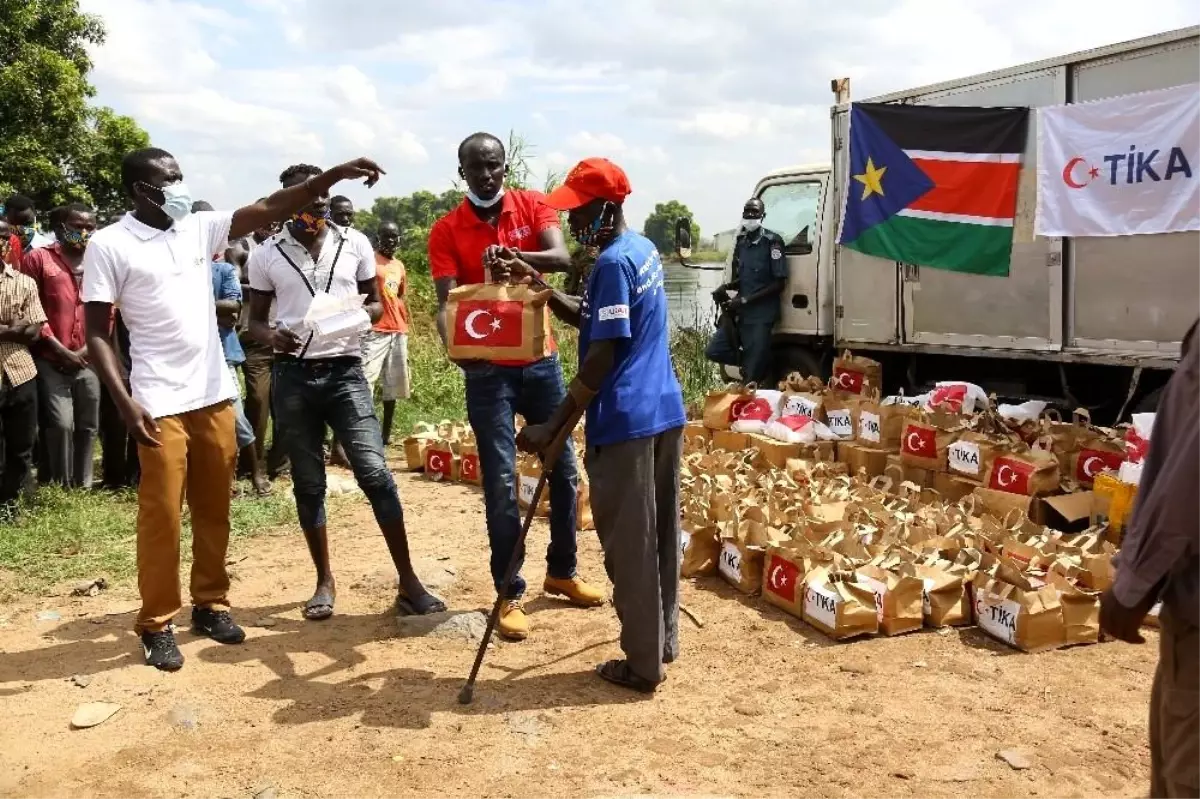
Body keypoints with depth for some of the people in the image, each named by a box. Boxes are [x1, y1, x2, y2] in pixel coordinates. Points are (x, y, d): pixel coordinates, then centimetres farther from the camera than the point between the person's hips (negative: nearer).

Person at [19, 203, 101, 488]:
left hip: (88, 362, 4)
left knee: (88, 426, 8)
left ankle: (83, 486, 19)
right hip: (51, 362, -4)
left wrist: (85, 351, -4)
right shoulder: (38, 259, -1)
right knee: (60, 425, -11)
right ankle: (58, 489, 1)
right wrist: (60, 351, -10)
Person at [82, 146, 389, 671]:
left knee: (214, 509, 13)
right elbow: (97, 334, -7)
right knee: (161, 514, 2)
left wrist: (335, 175, -4)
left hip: (215, 395, 5)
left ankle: (210, 603, 27)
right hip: (160, 405, -5)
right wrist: (124, 402, -17)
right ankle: (157, 623, 15)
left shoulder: (199, 228, 8)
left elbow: (269, 210, 4)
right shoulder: (109, 245, -6)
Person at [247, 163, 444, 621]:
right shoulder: (267, 255, 3)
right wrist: (271, 337, -14)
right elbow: (255, 319, 9)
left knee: (375, 472, -9)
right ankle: (324, 580, 22)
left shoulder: (354, 243, 4)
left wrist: (364, 314, -12)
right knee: (308, 483, 8)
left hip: (345, 372, -1)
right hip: (293, 377, 1)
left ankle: (408, 582, -1)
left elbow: (375, 302, 12)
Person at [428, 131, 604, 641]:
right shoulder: (446, 231, -3)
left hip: (540, 359, 3)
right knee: (500, 481, -2)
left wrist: (517, 255, -36)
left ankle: (561, 571, 30)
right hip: (488, 369, -2)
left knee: (563, 468, 11)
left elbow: (562, 258, -16)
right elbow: (447, 300, -14)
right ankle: (510, 594, 10)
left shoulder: (533, 205, 1)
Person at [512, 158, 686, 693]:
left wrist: (554, 427, -17)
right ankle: (663, 641, 30)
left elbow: (602, 357, -20)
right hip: (664, 412, 10)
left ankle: (642, 664, 12)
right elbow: (586, 317, 21)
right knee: (660, 535, 17)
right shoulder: (644, 250, 13)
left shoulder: (613, 263, -16)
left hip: (625, 422, -10)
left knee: (629, 546, 1)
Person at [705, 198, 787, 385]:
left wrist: (745, 300, -16)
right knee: (715, 352, 3)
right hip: (741, 312, 7)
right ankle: (761, 364, 17)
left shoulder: (772, 241, -10)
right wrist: (726, 287, -2)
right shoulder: (741, 242, 11)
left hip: (761, 313, -7)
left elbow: (780, 283, -13)